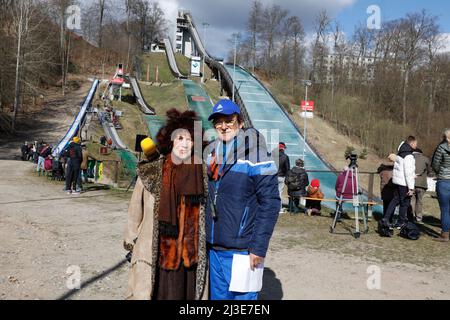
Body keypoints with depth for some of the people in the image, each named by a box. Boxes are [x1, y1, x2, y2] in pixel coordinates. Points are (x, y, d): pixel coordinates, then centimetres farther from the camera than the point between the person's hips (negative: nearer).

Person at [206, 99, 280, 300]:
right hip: (213, 249, 7)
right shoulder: (212, 153, 9)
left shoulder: (254, 155, -12)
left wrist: (259, 248, -16)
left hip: (241, 251, -6)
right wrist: (204, 236, 15)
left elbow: (270, 204, -14)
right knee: (217, 295, 18)